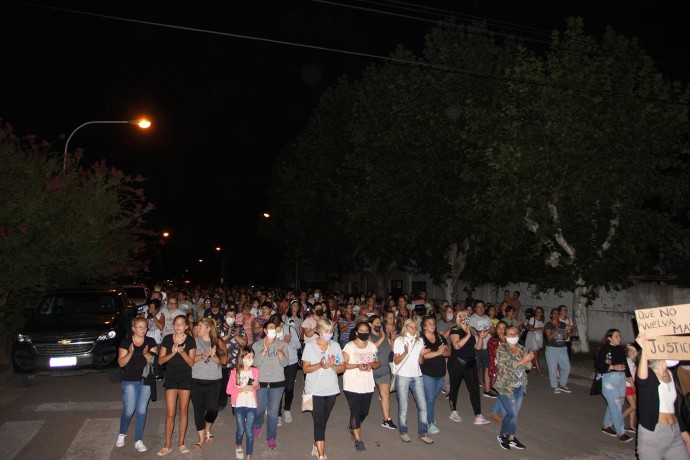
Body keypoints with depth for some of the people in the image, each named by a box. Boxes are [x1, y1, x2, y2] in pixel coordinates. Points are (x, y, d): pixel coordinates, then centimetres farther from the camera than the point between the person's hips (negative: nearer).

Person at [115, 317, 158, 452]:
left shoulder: (151, 342, 2)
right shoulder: (126, 342, -3)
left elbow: (155, 361, -1)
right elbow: (121, 363, -6)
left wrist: (147, 354, -20)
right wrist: (130, 353, -23)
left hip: (146, 380, 2)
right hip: (130, 381, -2)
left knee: (141, 411, 5)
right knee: (129, 410, -3)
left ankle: (138, 441, 16)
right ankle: (122, 434, 26)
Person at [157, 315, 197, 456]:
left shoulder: (190, 341, -3)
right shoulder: (167, 339, 1)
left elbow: (191, 362, -6)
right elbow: (160, 360, -1)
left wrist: (182, 352, -22)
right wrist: (172, 353, -19)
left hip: (186, 378, 0)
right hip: (171, 377, 0)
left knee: (183, 411, 7)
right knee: (170, 413, -2)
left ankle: (181, 443, 19)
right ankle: (167, 446, 9)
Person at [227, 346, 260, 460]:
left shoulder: (255, 371, 1)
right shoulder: (235, 372, -7)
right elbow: (229, 390, -8)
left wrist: (256, 385, -7)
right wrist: (243, 389, -17)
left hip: (251, 405, 1)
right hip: (239, 404, -1)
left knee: (250, 431, -1)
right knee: (241, 429, 4)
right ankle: (238, 446, 37)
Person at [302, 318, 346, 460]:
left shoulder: (335, 346, 3)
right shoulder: (310, 346, -6)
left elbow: (342, 368, 1)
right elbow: (305, 369, -9)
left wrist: (332, 365, -19)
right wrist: (320, 365, -25)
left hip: (331, 390, 4)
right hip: (315, 390, -4)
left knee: (323, 421, 16)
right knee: (319, 422, -7)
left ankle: (316, 446, 35)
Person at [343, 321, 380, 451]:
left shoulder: (372, 346, 7)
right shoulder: (349, 346, -8)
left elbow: (378, 363, 10)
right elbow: (343, 365, -11)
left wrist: (371, 365, -12)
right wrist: (357, 365, -25)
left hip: (367, 385, 5)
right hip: (352, 385, -5)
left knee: (364, 411, 11)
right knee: (355, 411, -5)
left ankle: (353, 426, 41)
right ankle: (358, 440, 8)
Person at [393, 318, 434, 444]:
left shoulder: (419, 341, 12)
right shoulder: (399, 340, -1)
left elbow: (420, 361, 11)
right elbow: (396, 361, -5)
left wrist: (421, 355, -10)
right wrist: (405, 353, -22)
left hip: (417, 376, 4)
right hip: (402, 376, -3)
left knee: (422, 405, -1)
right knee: (403, 407, 2)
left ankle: (422, 433, 10)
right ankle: (403, 432, 17)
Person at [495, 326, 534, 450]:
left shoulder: (521, 349, 9)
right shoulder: (501, 349, -9)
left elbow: (528, 366, 8)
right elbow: (506, 365, -20)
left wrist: (528, 360, -14)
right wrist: (522, 361, -24)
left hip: (520, 386, 6)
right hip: (506, 386, -6)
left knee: (515, 413, 10)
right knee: (513, 413, -7)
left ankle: (511, 438, 24)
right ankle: (502, 435, 14)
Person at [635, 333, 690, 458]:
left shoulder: (672, 375, 10)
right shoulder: (648, 373, -12)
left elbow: (676, 408, 20)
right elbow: (641, 380, -39)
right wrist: (645, 350, -52)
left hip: (676, 434, 7)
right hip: (652, 434, -7)